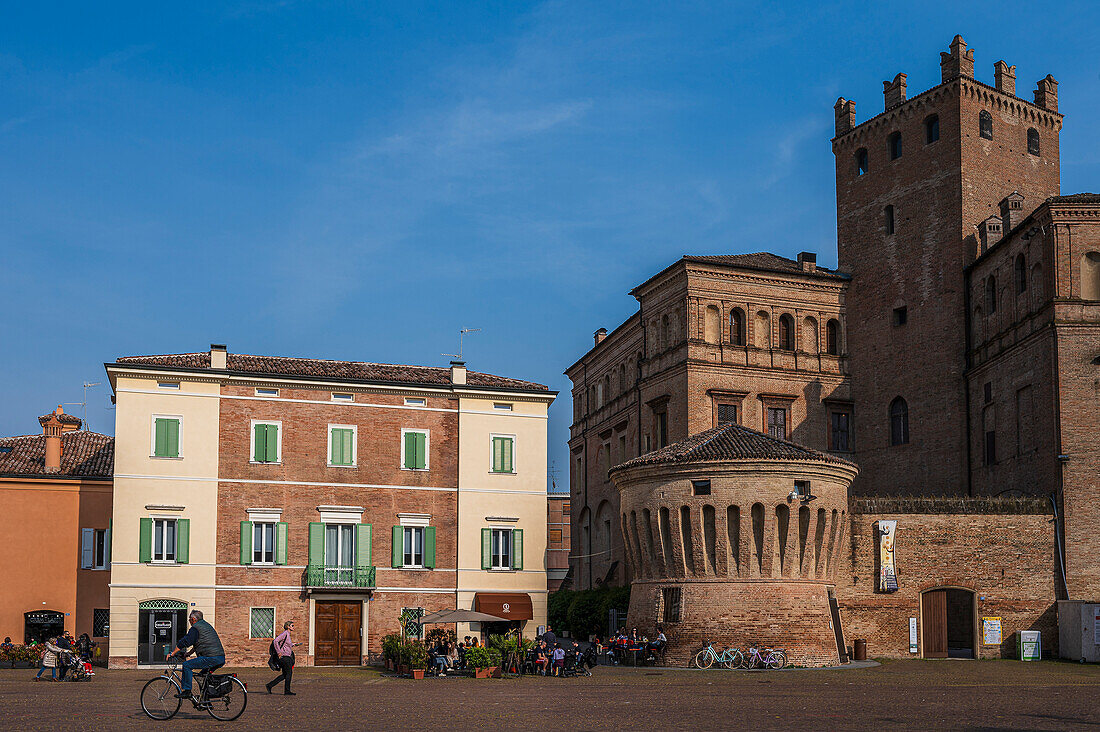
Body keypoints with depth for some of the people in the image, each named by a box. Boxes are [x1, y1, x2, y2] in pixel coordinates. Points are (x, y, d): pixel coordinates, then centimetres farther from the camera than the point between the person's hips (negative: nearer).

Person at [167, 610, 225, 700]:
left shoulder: (195, 628, -4)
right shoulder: (206, 625, 27)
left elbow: (185, 642, -8)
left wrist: (172, 653, 0)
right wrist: (187, 654, 37)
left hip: (211, 658, -9)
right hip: (221, 659, 9)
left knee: (187, 665, -5)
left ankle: (186, 691, -6)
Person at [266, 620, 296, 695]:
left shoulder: (287, 634, 17)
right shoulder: (285, 633, -12)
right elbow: (276, 641, -21)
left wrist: (292, 645, 24)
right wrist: (279, 652, -22)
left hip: (287, 657, 10)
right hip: (285, 656, -10)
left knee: (284, 675, 10)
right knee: (288, 673, -4)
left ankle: (269, 685, 11)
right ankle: (287, 691, 3)